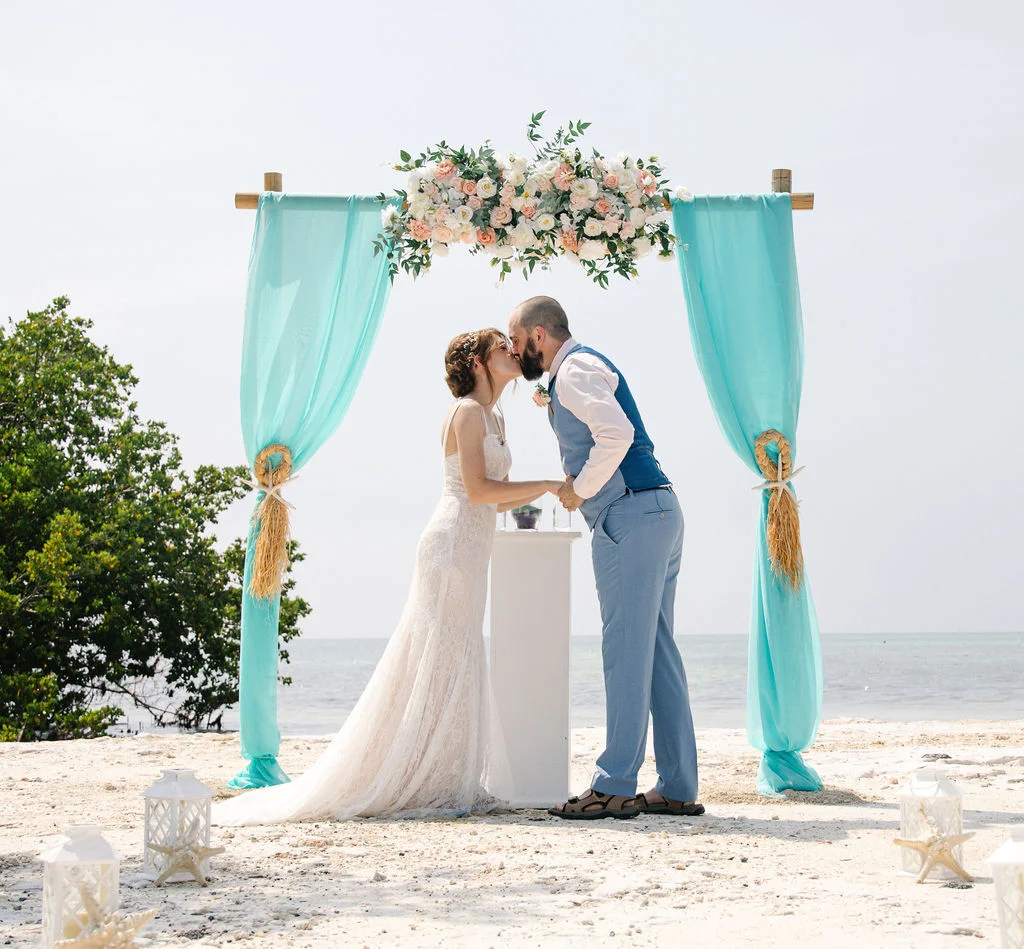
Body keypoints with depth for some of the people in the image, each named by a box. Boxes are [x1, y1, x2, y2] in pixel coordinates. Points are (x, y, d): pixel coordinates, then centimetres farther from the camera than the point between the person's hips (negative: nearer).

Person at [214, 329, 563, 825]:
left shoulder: (494, 418, 20)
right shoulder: (468, 412, -8)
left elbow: (499, 500, 20)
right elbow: (478, 490, -17)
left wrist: (563, 486, 15)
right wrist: (547, 485, -10)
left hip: (467, 552, 10)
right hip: (453, 543, -10)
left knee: (457, 667, 9)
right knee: (441, 663, -9)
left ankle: (441, 784, 12)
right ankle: (430, 786, -7)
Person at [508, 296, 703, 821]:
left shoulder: (575, 370, -8)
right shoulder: (582, 368, 23)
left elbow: (616, 434, -24)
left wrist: (579, 489, -12)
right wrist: (579, 484, 13)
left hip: (631, 516, -10)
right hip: (657, 510, 10)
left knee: (626, 651, -8)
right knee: (657, 652, 9)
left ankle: (614, 787, -7)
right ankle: (677, 788, 11)